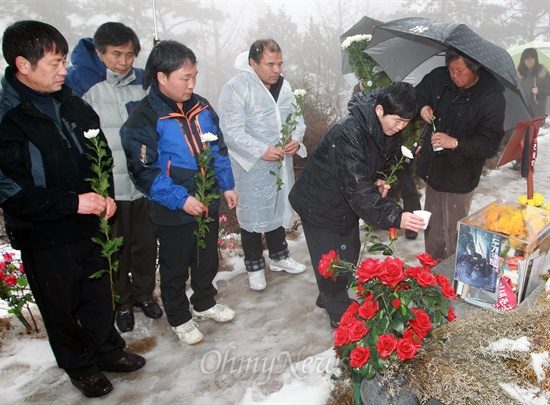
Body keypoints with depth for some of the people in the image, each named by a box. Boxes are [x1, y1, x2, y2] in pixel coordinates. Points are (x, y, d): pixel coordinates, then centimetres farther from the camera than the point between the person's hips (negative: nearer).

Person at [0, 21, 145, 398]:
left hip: (90, 224, 6)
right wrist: (74, 202, -25)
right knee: (62, 306, 15)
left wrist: (104, 195, -1)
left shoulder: (72, 103, 0)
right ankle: (79, 365, 39)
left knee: (100, 293, 20)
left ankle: (107, 349, 44)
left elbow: (100, 153, 12)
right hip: (44, 237, -5)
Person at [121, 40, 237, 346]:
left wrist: (227, 185, 6)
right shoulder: (144, 119, -18)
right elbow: (144, 171, -19)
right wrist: (180, 199, -23)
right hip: (174, 214, -5)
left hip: (209, 205, 6)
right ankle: (179, 318, 36)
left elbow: (219, 149, 11)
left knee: (208, 260, 22)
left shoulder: (202, 107, 1)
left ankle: (205, 303, 47)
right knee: (175, 268, 14)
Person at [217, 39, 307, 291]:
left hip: (281, 164, 7)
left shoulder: (283, 86, 6)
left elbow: (297, 119, 13)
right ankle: (254, 267, 27)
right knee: (253, 216, 7)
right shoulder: (236, 88, -16)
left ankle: (279, 257, 41)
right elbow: (231, 132, -21)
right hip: (251, 168, -6)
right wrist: (262, 151, -28)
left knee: (278, 209, 20)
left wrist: (296, 139, -8)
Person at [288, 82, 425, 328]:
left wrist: (379, 181, -9)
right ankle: (340, 314, 24)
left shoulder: (390, 131, -8)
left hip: (347, 201, 8)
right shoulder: (348, 135, -35)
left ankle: (329, 297, 42)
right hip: (320, 205, -8)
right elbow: (358, 189, -39)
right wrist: (395, 217, -42)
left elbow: (386, 162, 12)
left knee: (350, 254, 19)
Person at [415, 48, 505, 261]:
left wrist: (456, 143, -31)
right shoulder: (438, 77, -6)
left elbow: (490, 144, -18)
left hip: (459, 177, -4)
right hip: (433, 168, 5)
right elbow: (418, 95, 15)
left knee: (453, 233, 8)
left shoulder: (492, 97, -17)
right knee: (432, 229, 20)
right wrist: (422, 107, -7)